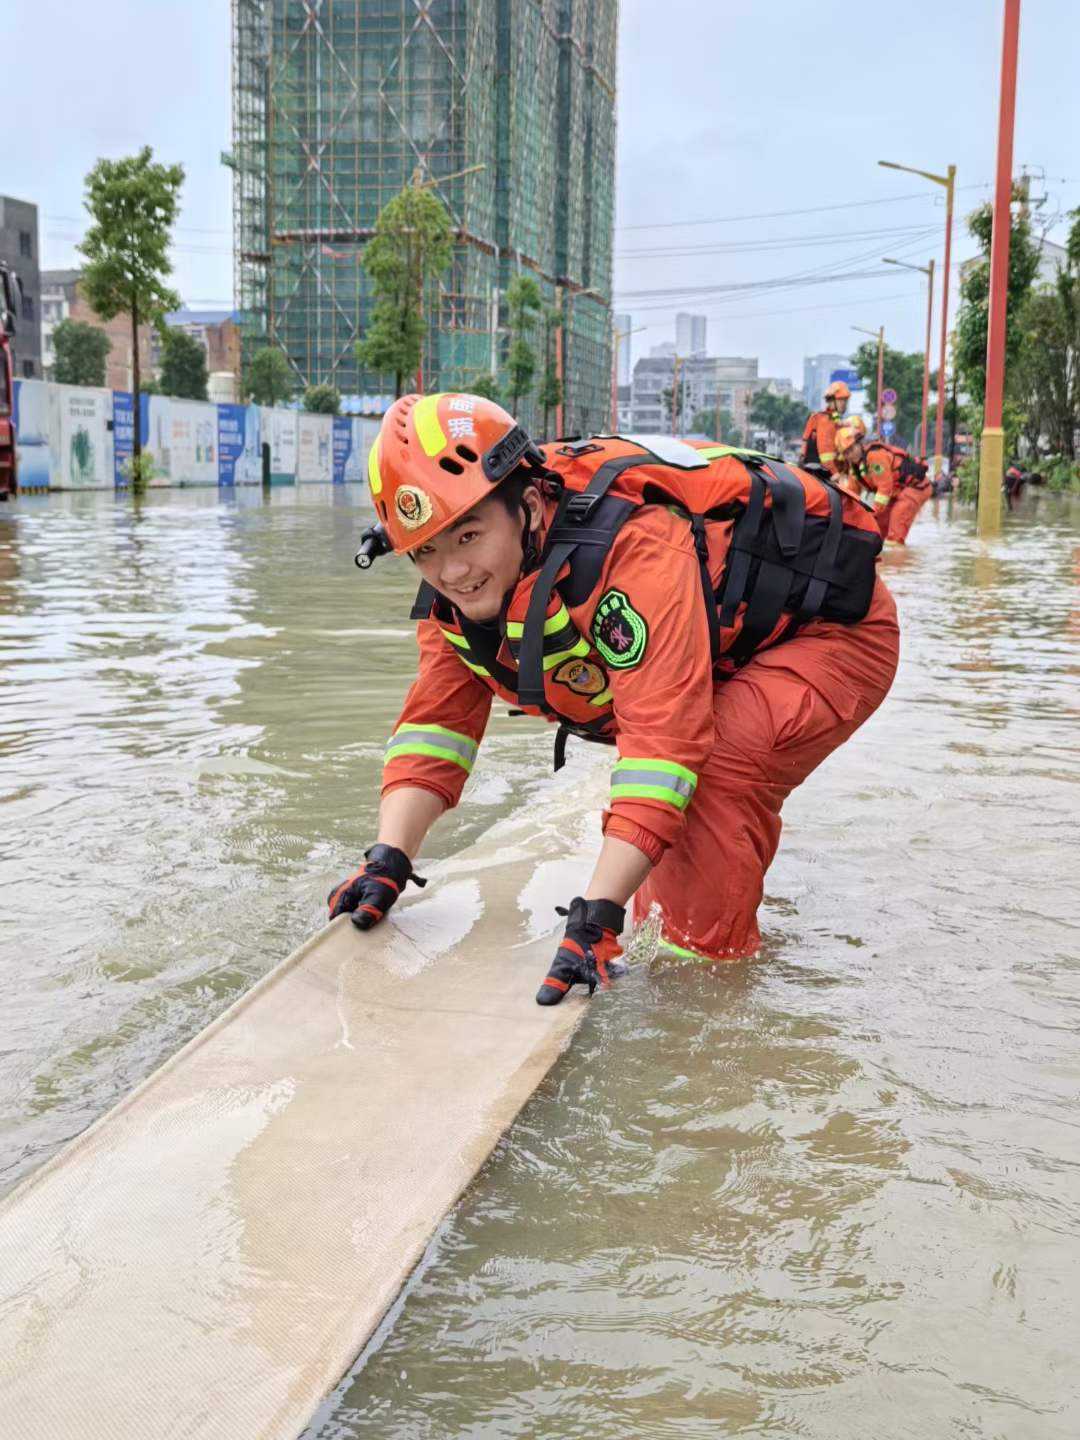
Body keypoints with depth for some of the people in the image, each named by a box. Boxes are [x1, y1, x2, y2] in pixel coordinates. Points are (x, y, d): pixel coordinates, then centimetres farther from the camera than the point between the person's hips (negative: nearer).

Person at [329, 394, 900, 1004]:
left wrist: (596, 915, -45)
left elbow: (664, 736, -43)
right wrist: (387, 861, -22)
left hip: (835, 629, -8)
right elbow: (435, 720, -8)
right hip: (734, 650, 8)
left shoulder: (632, 543, -39)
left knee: (716, 774, -28)